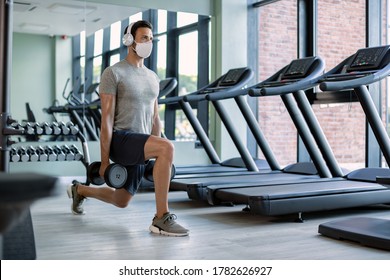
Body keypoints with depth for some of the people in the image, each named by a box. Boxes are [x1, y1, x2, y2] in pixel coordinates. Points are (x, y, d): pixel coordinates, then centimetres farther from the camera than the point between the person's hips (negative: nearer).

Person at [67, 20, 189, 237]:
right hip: (120, 140, -8)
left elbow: (155, 118, 17)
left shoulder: (153, 77, 14)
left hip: (138, 146, 8)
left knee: (121, 202, 19)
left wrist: (157, 155, 13)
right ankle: (162, 218, -27)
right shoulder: (114, 73, -7)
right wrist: (105, 160, -14)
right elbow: (107, 118, -12)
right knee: (168, 148, -34)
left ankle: (79, 190, 47)